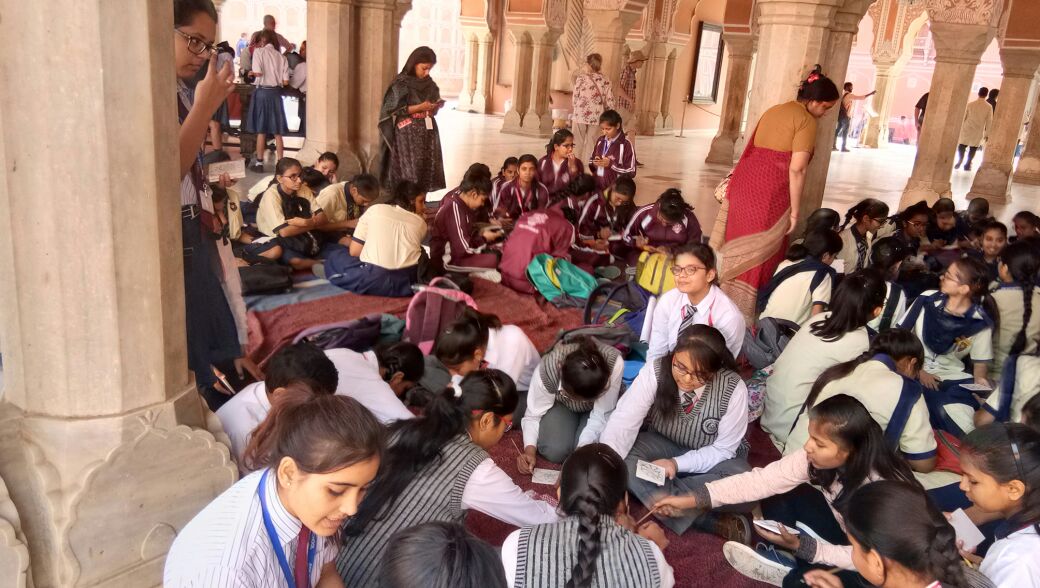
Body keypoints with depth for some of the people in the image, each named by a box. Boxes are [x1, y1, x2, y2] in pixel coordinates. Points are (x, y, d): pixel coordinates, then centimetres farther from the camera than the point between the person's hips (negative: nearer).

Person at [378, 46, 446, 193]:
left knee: (426, 172, 4)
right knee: (409, 175, -7)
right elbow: (394, 111, -11)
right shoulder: (401, 83, -7)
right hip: (408, 136, -6)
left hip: (428, 134, 6)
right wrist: (420, 107, -18)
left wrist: (436, 107, -6)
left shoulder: (429, 84, 10)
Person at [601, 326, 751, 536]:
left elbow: (724, 449, -17)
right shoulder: (656, 370, -26)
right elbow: (623, 422, -29)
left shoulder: (733, 389, -27)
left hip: (712, 457, -1)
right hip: (663, 444, 2)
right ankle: (711, 522, -26)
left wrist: (677, 463, -30)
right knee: (622, 460, -30)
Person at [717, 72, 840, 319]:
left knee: (739, 251, 15)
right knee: (760, 256, 1)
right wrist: (795, 210, -9)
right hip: (770, 193, -8)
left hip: (745, 183, 8)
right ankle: (745, 315, 7)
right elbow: (796, 169, -14)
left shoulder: (773, 111, 19)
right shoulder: (807, 120, -6)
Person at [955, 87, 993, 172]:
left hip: (967, 130, 0)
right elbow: (989, 121, -2)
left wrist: (960, 129, 9)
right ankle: (967, 165, 8)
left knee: (961, 147, 11)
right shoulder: (989, 107, -4)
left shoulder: (970, 105, -5)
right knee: (973, 149, 9)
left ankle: (959, 163, 3)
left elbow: (963, 117, -1)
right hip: (978, 132, 0)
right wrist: (987, 133, 6)